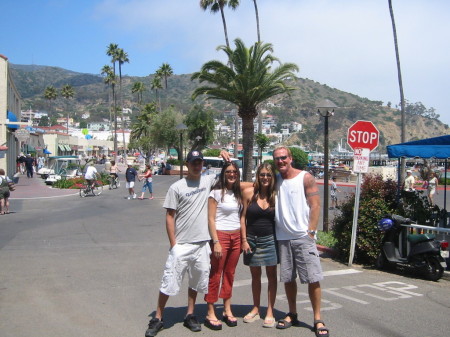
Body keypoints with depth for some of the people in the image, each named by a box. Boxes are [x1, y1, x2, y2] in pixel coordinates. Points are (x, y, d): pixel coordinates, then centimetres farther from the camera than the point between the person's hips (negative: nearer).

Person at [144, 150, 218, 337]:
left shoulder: (207, 181, 5)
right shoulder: (177, 187, -6)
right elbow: (170, 216, -6)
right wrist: (173, 244, -10)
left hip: (202, 244, 4)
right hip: (181, 245, -4)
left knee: (197, 281, 15)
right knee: (169, 283, 0)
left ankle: (190, 315, 31)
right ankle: (157, 318, 14)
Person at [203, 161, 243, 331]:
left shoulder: (238, 193, 11)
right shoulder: (216, 193, -7)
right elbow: (211, 219, -11)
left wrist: (242, 239, 11)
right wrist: (216, 242, -16)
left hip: (236, 237, 6)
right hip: (221, 235, -6)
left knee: (230, 274, 12)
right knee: (215, 275, -1)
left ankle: (227, 311, 23)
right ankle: (210, 314, 8)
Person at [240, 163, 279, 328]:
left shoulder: (275, 195, -1)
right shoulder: (249, 192, -4)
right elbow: (243, 217, -2)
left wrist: (279, 239, -3)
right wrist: (244, 240, -5)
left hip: (270, 240, 0)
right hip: (252, 240, 0)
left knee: (271, 275, 3)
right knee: (255, 275, 13)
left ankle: (270, 312, 14)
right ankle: (256, 309, 28)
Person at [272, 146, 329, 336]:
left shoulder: (305, 178, -1)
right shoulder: (275, 180, 11)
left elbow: (315, 206, -5)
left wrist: (311, 231, -11)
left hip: (303, 237, -4)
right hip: (282, 237, 4)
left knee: (313, 278, -4)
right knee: (288, 278, 11)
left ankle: (318, 320, 6)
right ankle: (292, 315, 25)